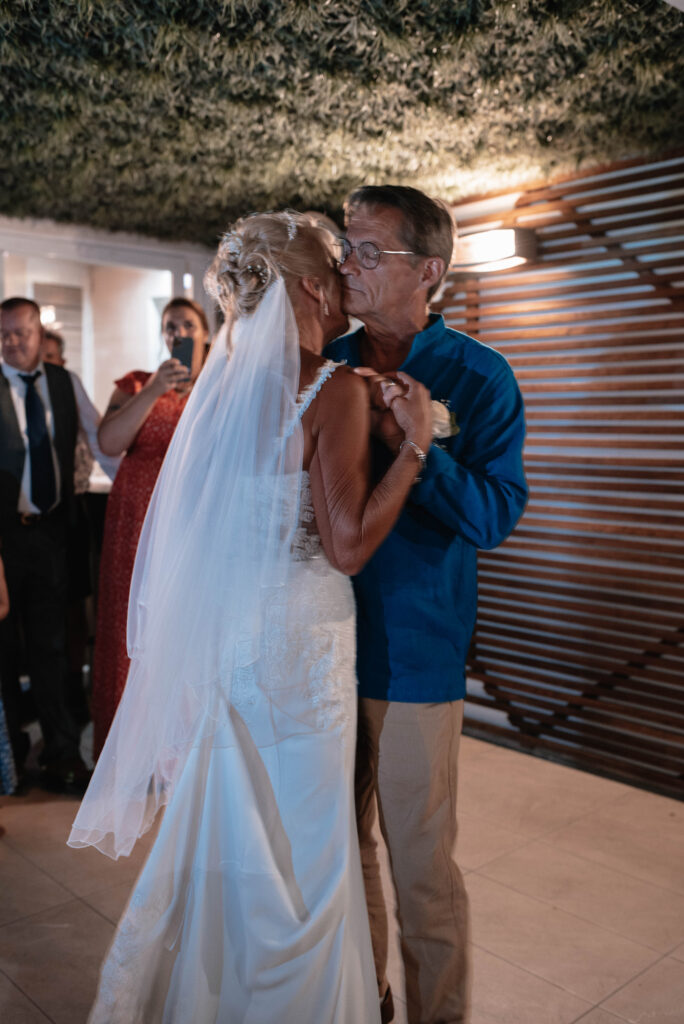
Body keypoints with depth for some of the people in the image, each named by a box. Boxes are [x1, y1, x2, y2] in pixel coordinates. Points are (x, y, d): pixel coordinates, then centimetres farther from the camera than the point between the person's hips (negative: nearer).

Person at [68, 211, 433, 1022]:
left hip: (218, 636, 7)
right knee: (299, 844, 10)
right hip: (295, 642, -7)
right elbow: (348, 544, -19)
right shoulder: (334, 388, -14)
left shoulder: (227, 378, 7)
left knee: (224, 832, 21)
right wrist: (414, 444, -14)